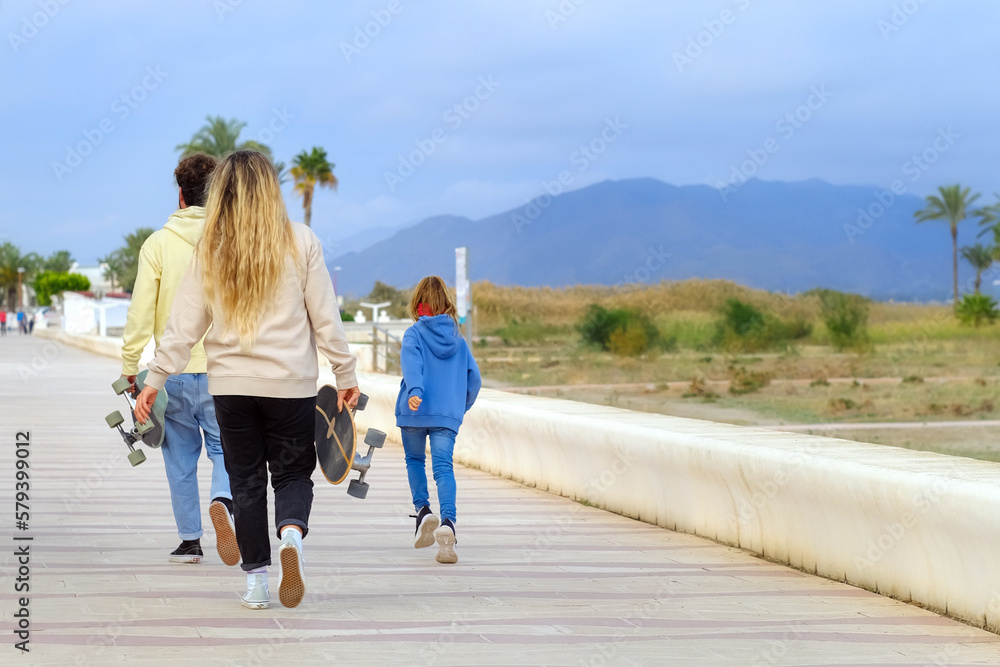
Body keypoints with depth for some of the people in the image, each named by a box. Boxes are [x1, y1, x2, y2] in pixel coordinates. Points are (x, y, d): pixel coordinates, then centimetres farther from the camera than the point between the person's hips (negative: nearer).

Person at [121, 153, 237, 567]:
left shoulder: (158, 244, -3)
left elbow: (141, 312, -5)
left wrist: (130, 366, 2)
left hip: (173, 370, 0)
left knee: (181, 456, 12)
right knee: (225, 447, 6)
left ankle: (189, 540, 15)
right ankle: (222, 501, -24)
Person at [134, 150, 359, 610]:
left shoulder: (210, 250, 0)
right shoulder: (301, 243, -4)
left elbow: (185, 323, -1)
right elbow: (325, 318, -2)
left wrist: (155, 379, 5)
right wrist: (345, 374, 6)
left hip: (230, 384, 1)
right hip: (292, 383, -1)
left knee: (246, 480, 12)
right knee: (293, 473, 11)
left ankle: (256, 581, 12)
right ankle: (291, 533, -19)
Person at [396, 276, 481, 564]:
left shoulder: (414, 334, 1)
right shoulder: (458, 340, 12)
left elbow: (411, 362, -18)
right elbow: (474, 378, 12)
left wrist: (414, 391, -33)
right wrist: (462, 407, 26)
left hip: (414, 411, -1)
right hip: (448, 415, 2)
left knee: (415, 460, 21)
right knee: (443, 467, -5)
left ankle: (423, 509, 2)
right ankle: (447, 522, -26)